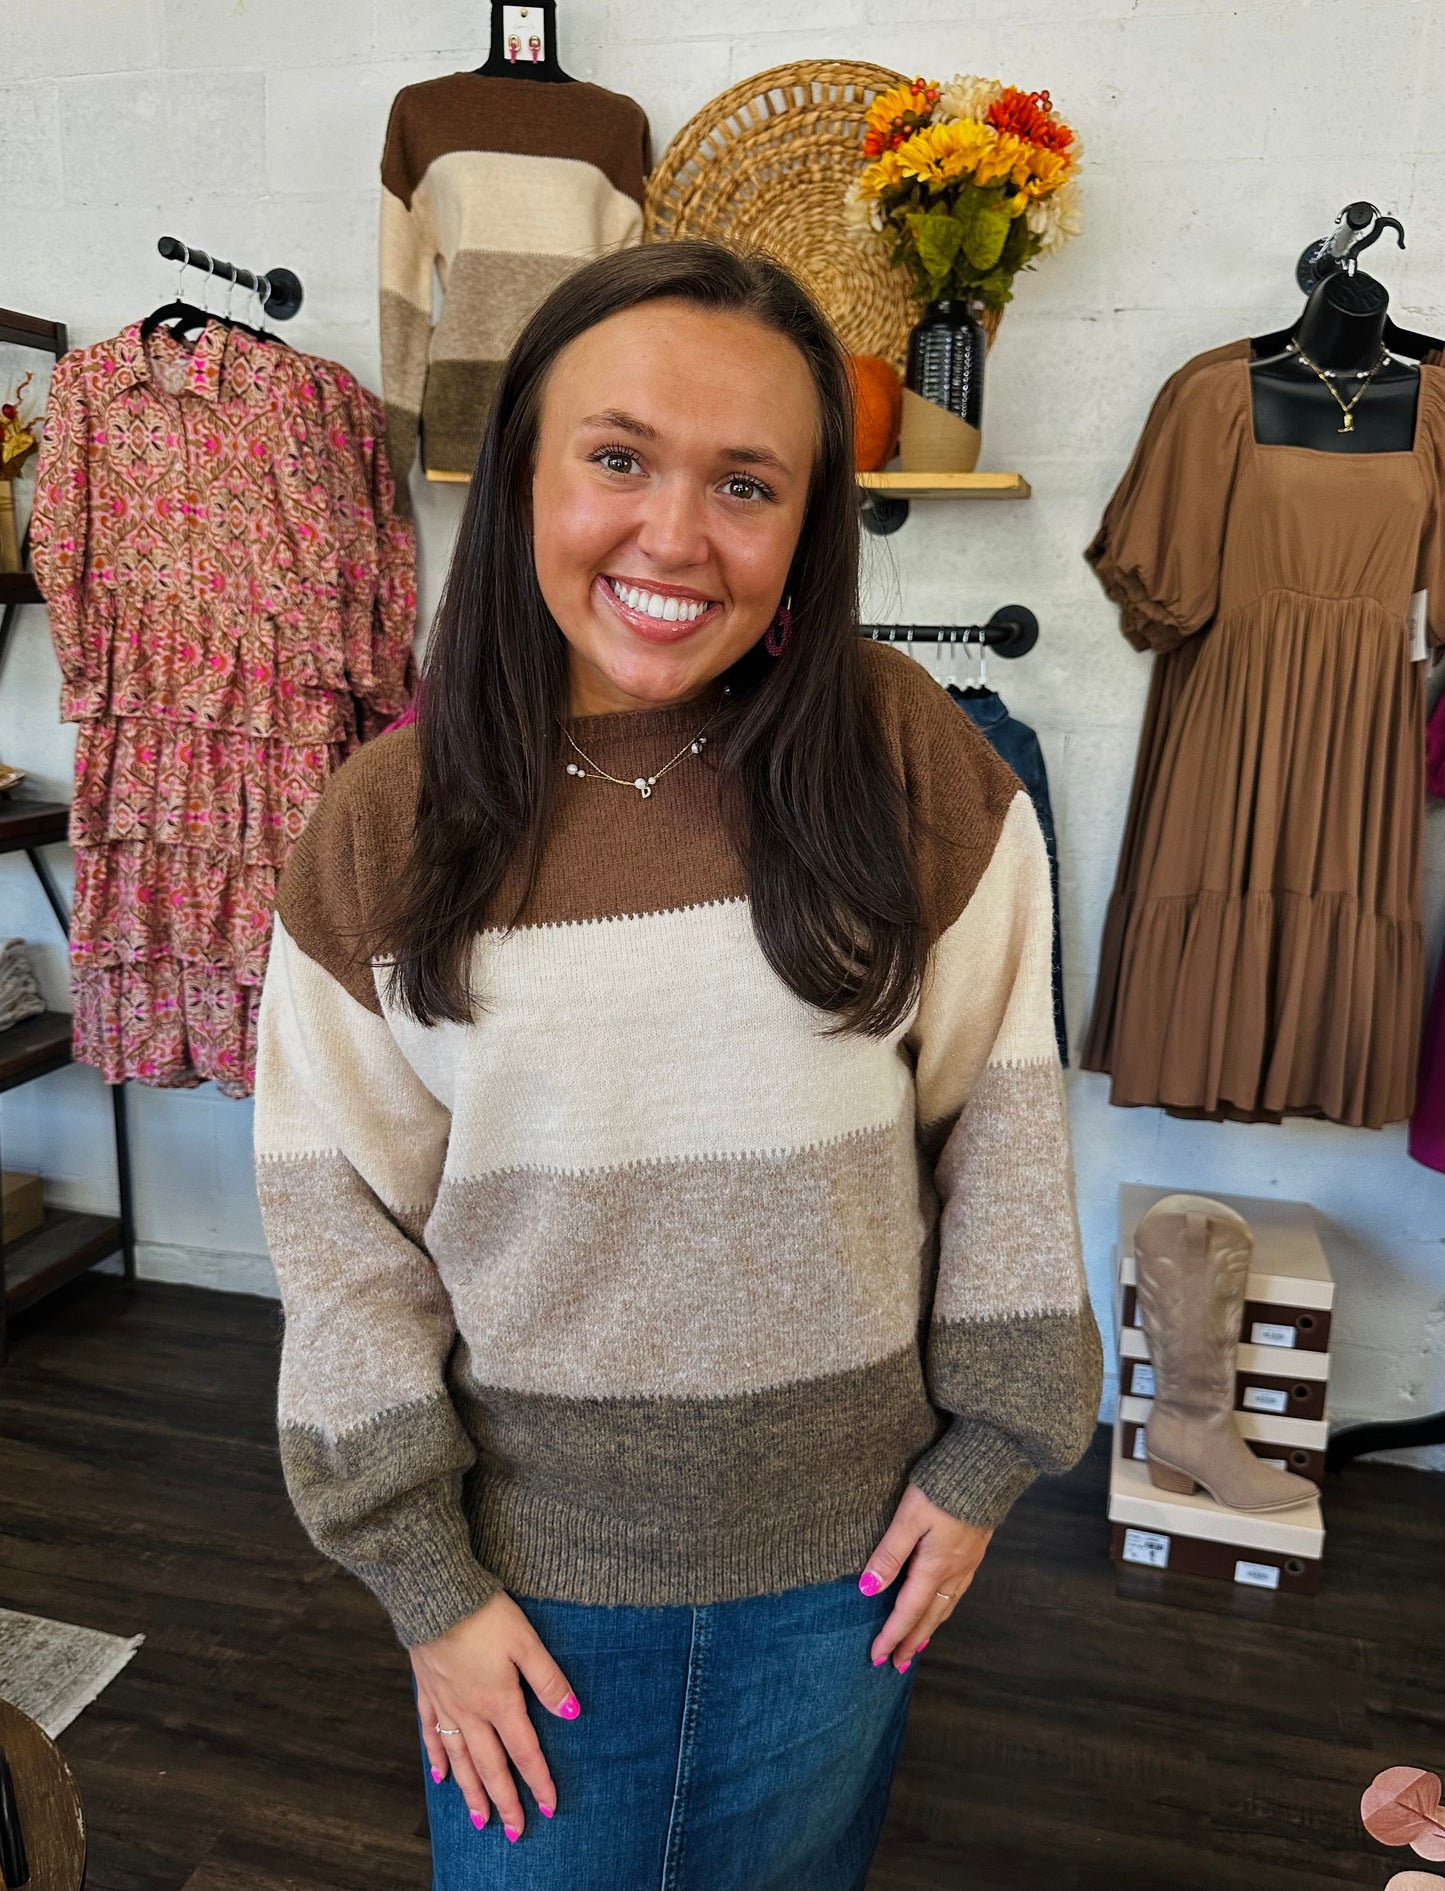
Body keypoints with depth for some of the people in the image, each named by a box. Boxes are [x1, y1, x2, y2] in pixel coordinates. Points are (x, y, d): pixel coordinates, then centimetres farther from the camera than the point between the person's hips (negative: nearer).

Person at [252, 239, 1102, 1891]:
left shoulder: (909, 765, -13)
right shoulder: (387, 826, -12)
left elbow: (1002, 1123, -5)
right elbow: (344, 1232, -6)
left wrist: (988, 1452, 0)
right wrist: (422, 1575, -3)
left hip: (842, 1545, 1)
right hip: (529, 1554, 0)